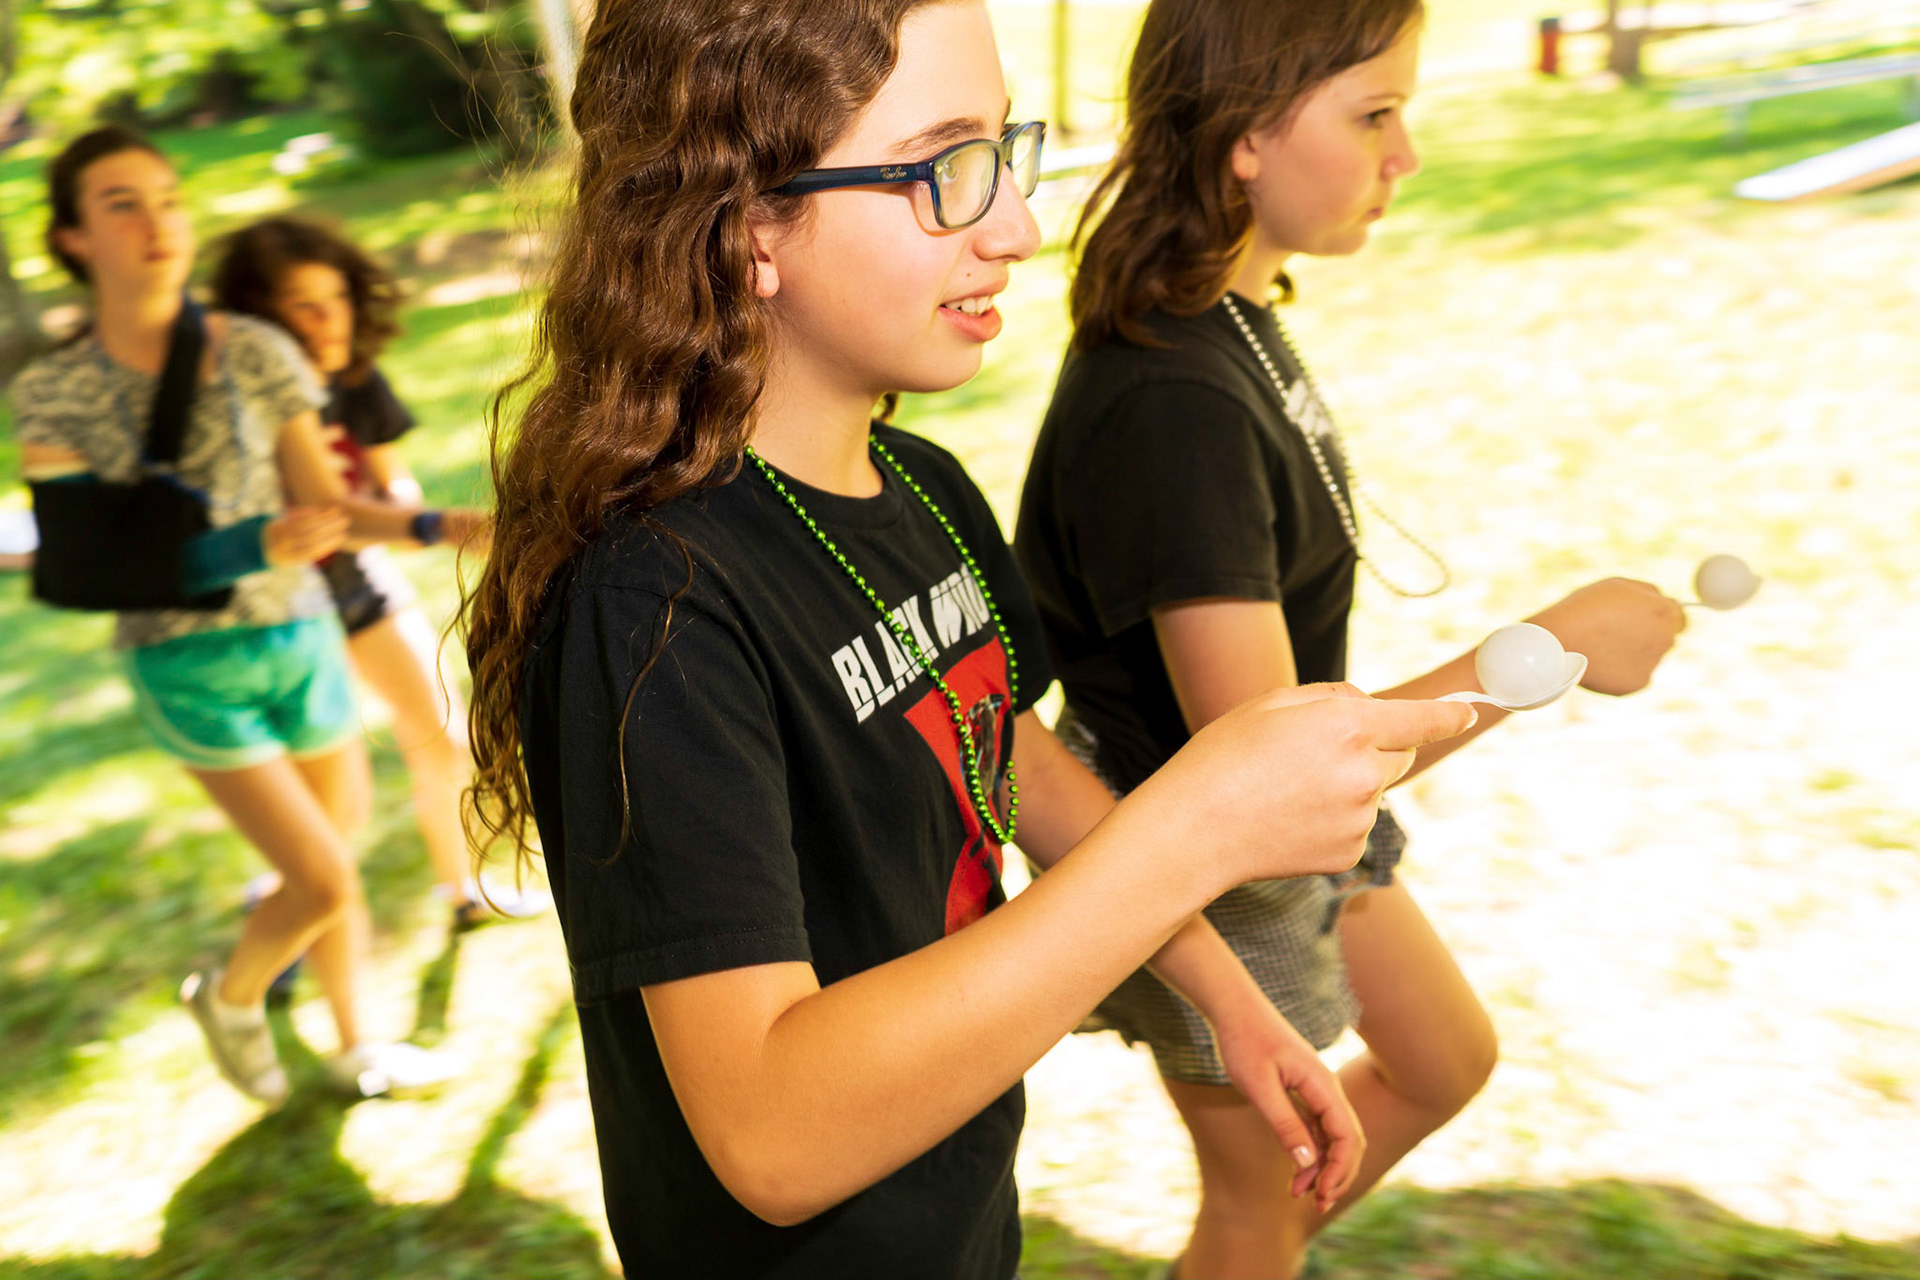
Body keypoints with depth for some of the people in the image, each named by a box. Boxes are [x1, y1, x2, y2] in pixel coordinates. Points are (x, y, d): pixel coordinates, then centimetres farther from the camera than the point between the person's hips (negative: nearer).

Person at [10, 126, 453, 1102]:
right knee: (325, 882, -7)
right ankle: (231, 995, 26)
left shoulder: (256, 352, -1)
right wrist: (250, 551, -28)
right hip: (188, 667, -3)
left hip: (301, 637, 3)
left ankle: (355, 1050, 35)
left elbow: (323, 505, -1)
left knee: (338, 845, 14)